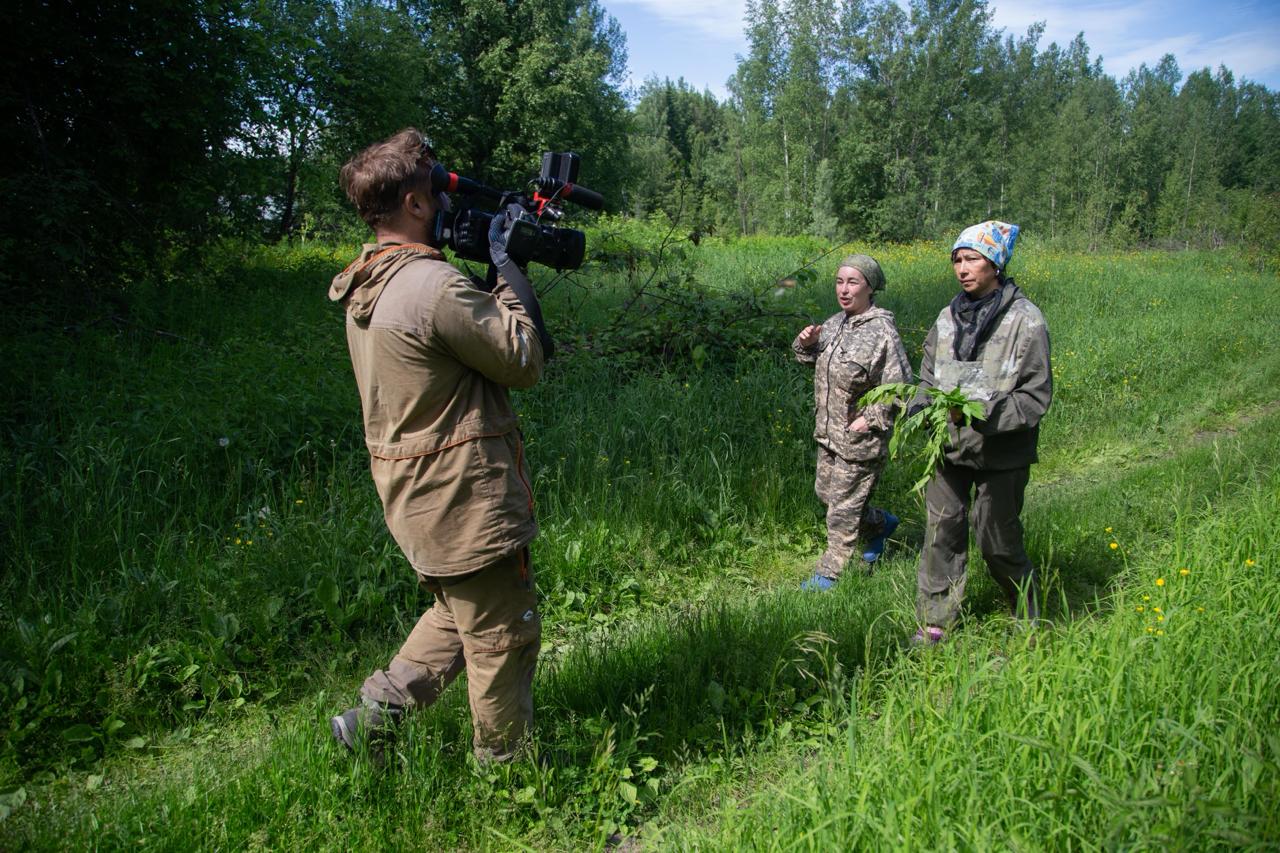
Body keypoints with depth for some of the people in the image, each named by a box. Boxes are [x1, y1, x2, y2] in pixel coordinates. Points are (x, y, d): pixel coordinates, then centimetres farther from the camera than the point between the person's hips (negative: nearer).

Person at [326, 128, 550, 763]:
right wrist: (509, 268, -7)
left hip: (417, 493, 10)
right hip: (465, 498, -9)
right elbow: (523, 361, -16)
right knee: (504, 635, 9)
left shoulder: (366, 285, 8)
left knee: (460, 614, 29)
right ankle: (506, 769, 26)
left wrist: (497, 270, 5)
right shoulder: (435, 286, -24)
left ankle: (371, 715, 30)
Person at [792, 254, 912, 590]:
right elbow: (813, 360, 18)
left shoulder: (882, 332, -19)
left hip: (860, 437, -8)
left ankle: (830, 573, 19)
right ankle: (881, 524, 44)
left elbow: (899, 386, -18)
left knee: (843, 506, 4)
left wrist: (871, 420, -21)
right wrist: (806, 344, -3)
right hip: (828, 432, 8)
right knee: (826, 492, 21)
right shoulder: (835, 323, 5)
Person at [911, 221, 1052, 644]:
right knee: (941, 533, 8)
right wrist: (920, 405, -5)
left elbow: (1036, 396, -11)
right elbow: (929, 375, 16)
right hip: (949, 447, 5)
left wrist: (983, 413, -24)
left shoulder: (1025, 320, -10)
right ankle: (934, 624, 22)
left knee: (998, 542, 6)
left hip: (1000, 454, -4)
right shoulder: (948, 317, 6)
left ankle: (1028, 621, 33)